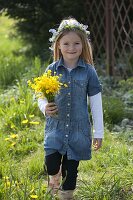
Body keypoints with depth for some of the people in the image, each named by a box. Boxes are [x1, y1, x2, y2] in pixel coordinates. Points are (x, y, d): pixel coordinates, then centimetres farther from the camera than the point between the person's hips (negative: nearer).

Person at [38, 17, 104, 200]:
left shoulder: (88, 71, -3)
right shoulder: (52, 70, -1)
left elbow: (96, 103, 2)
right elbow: (42, 96, 7)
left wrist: (99, 132, 3)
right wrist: (45, 108, -17)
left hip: (79, 128, 0)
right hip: (56, 126, 0)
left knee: (71, 169, 5)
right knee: (51, 163, -15)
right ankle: (54, 175, 20)